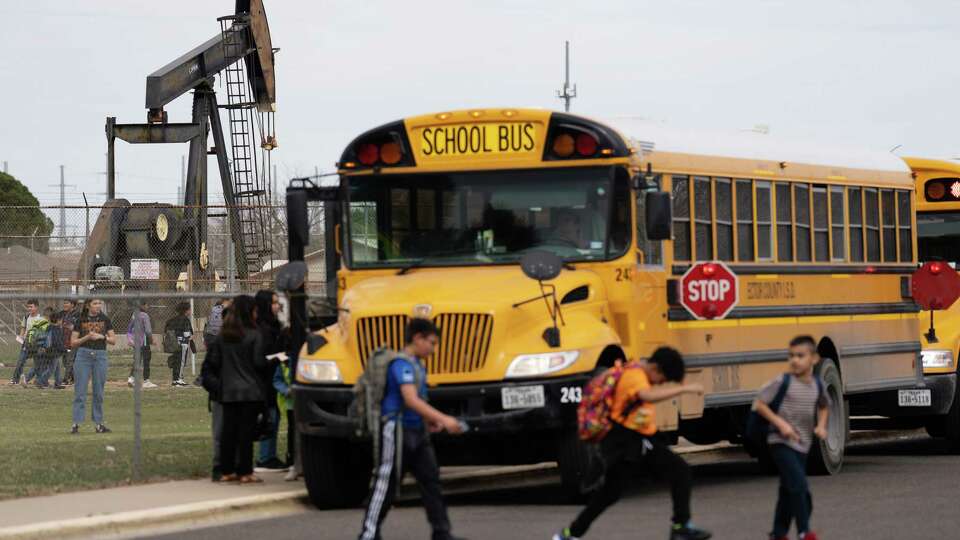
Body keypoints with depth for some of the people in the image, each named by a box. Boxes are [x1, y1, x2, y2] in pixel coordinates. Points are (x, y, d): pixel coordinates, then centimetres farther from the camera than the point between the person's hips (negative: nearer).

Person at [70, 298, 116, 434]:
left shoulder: (105, 319, 6)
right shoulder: (81, 320, 2)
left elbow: (113, 340, 6)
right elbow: (73, 342, 2)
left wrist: (101, 336, -10)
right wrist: (87, 337, -13)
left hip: (100, 356, 2)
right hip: (83, 355, -2)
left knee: (99, 392, 7)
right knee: (80, 391, -4)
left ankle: (99, 423, 13)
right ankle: (76, 423, -4)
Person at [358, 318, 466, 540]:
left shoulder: (417, 365, 12)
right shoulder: (402, 364, -18)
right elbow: (411, 400, -29)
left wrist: (429, 421, 9)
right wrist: (443, 419, -32)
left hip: (416, 432, 9)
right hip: (397, 431, -9)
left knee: (431, 480, 7)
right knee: (386, 483, -3)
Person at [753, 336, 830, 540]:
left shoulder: (817, 385, 4)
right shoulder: (783, 382, -11)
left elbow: (824, 406, 24)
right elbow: (759, 404, -9)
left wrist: (821, 425, 6)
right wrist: (780, 423, -17)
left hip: (802, 445, 6)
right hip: (781, 442, -6)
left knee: (788, 490, 14)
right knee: (799, 485, -18)